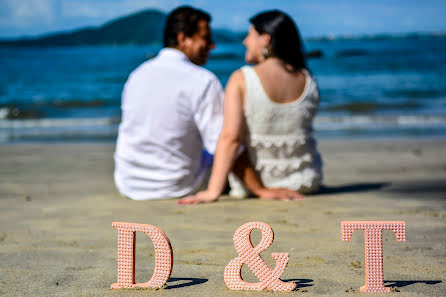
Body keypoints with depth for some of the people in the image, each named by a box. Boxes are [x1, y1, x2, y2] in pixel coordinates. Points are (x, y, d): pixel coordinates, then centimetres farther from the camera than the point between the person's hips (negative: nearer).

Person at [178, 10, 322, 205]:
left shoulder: (241, 79, -16)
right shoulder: (308, 81, -4)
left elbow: (230, 137, -25)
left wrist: (213, 191, -26)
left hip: (255, 185, -3)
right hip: (307, 182, 3)